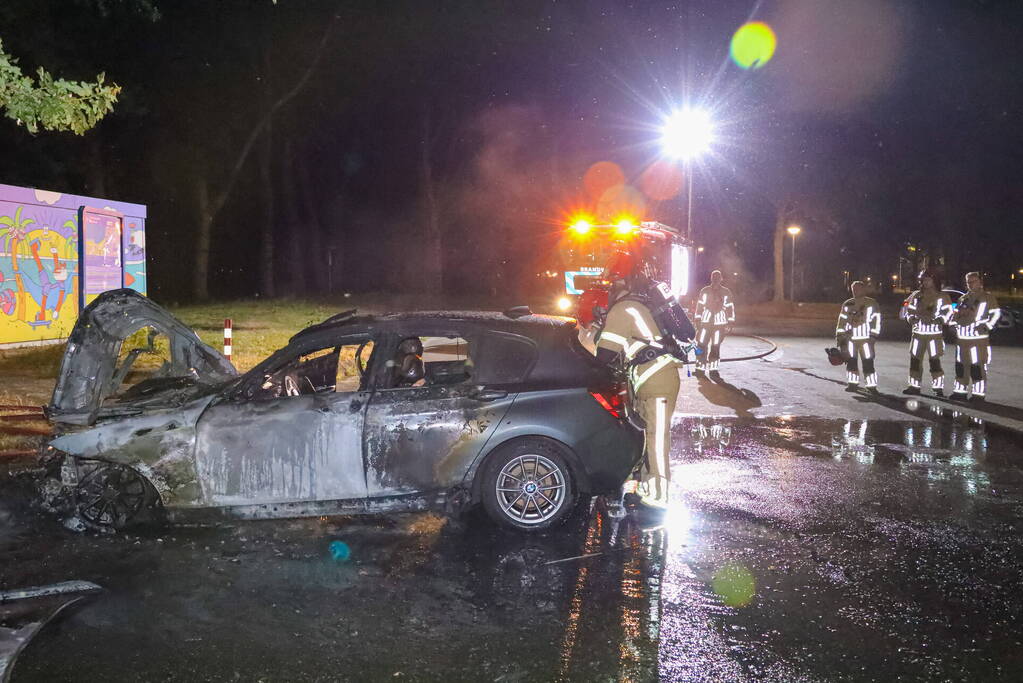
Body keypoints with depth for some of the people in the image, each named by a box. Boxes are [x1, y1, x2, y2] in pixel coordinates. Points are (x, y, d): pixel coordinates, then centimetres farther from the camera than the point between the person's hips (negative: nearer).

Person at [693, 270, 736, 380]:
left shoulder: (726, 292, 7)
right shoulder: (704, 291, 9)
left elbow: (730, 307, 8)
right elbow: (699, 305, 10)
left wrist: (730, 322, 3)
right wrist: (698, 320, 4)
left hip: (720, 323, 0)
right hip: (706, 321, 0)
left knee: (716, 347, 1)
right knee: (702, 345, -5)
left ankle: (713, 370, 9)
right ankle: (700, 369, 2)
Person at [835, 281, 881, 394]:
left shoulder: (871, 304, 0)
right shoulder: (847, 304, 12)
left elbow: (876, 320, -3)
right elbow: (842, 321, 15)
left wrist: (873, 336, -10)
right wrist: (839, 336, 10)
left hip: (865, 338, -4)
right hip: (850, 338, 4)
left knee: (868, 362, -7)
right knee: (850, 361, 6)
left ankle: (871, 385, -1)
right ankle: (852, 383, 17)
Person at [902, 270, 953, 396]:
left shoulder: (942, 297, 0)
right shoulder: (916, 295, 12)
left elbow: (948, 312, -5)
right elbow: (909, 310, 14)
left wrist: (938, 321, -19)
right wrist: (912, 319, -5)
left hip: (934, 334, -4)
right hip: (918, 333, 4)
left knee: (935, 361, -7)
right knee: (915, 360, 6)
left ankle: (938, 388, -2)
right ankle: (914, 386, 15)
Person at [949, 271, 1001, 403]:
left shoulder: (988, 298, 1)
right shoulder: (963, 298, 19)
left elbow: (996, 313, -4)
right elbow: (956, 313, 25)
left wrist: (988, 325, -14)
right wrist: (953, 323, 9)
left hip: (978, 338, -6)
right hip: (961, 337, 6)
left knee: (978, 366, -7)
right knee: (960, 365, 11)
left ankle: (979, 394, -3)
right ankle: (960, 391, 20)